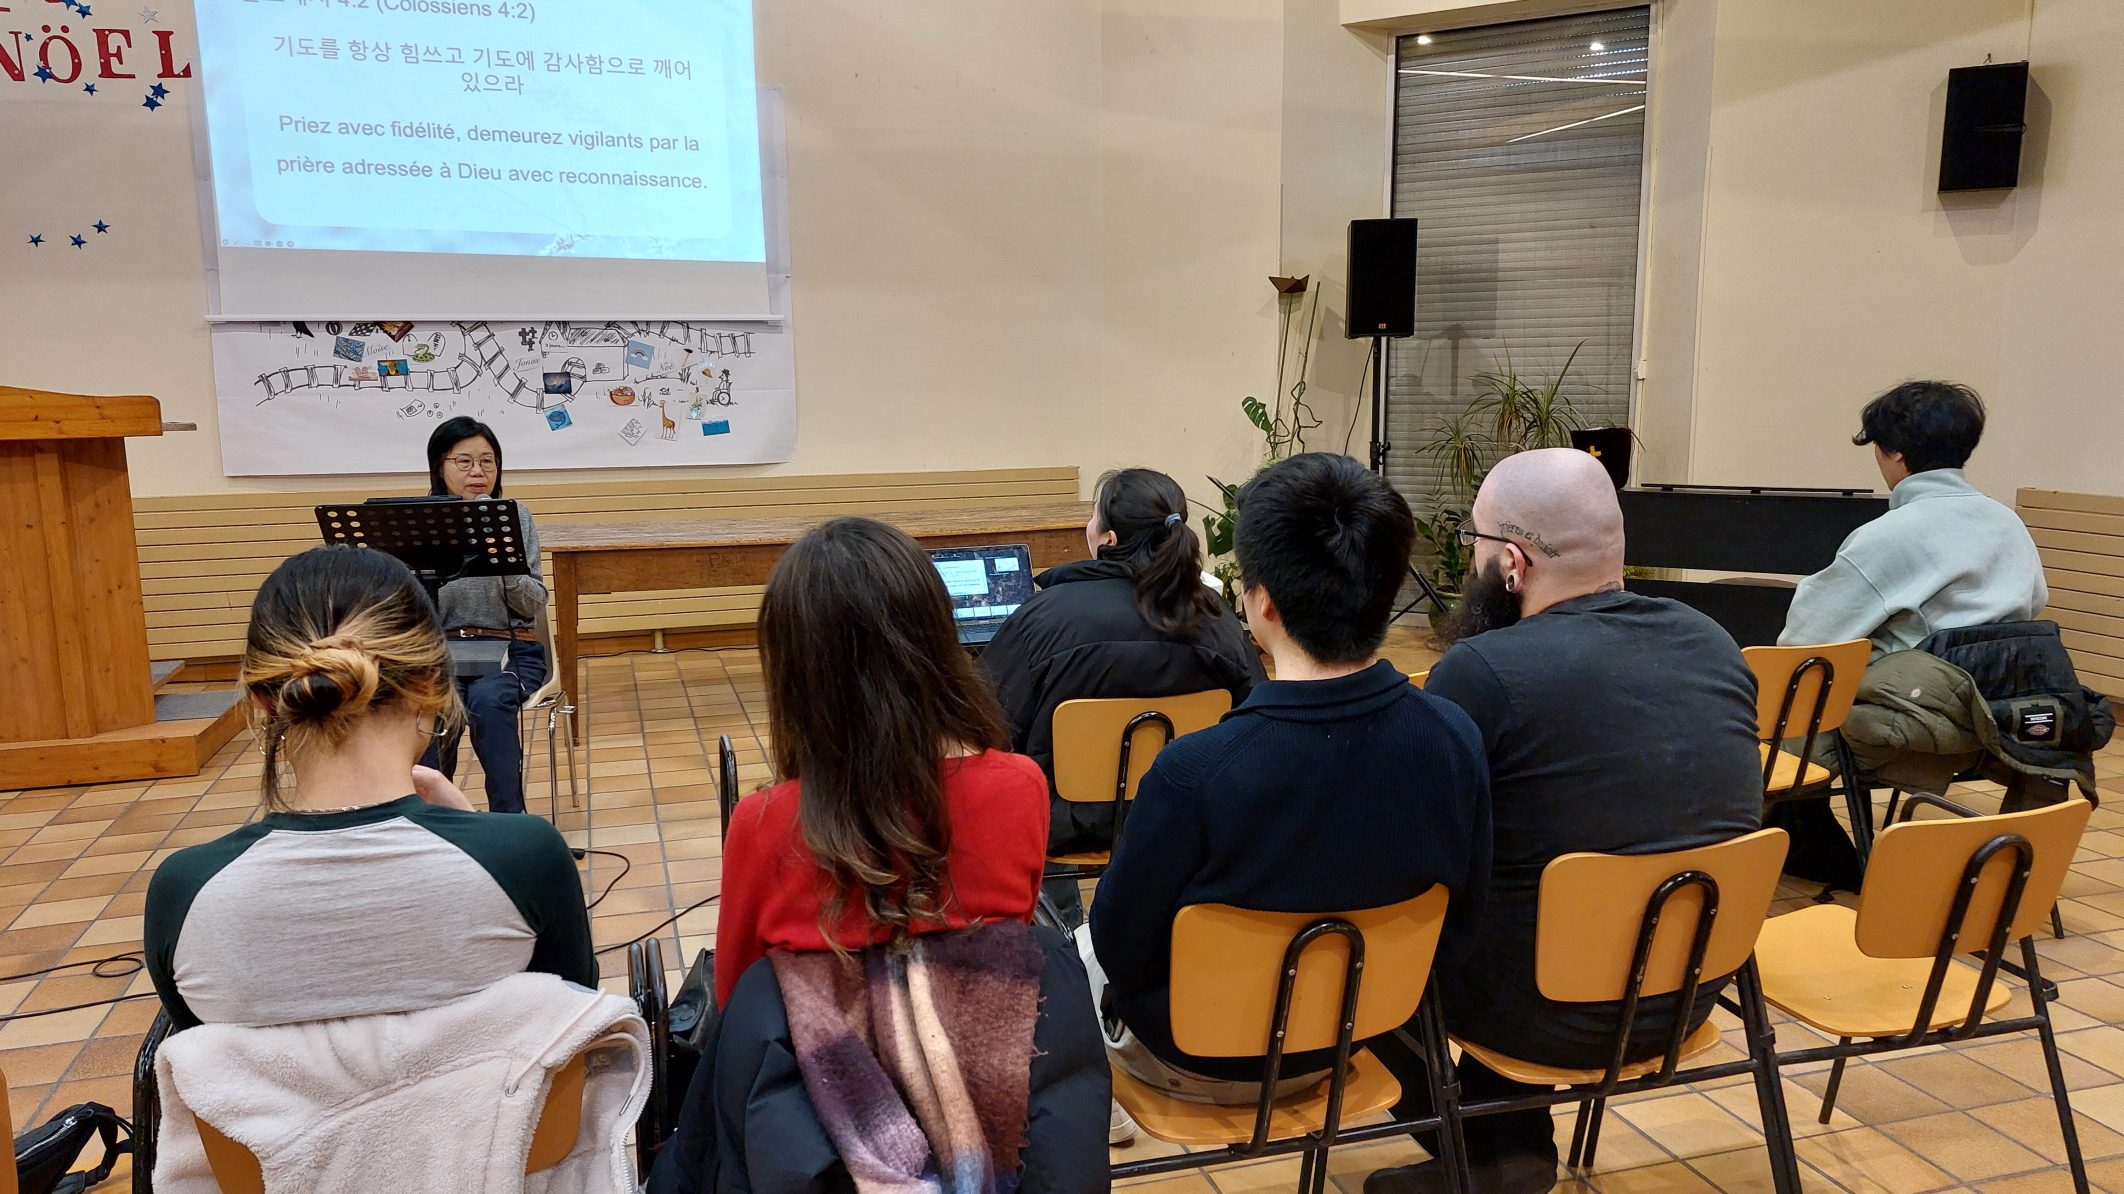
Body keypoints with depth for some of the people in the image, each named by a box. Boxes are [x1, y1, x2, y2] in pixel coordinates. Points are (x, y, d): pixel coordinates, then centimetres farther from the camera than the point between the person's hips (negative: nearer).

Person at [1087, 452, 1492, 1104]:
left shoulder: (1193, 771, -37)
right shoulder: (1455, 739, -22)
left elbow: (1121, 951, -21)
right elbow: (1461, 919, -6)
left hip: (1201, 1063, -5)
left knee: (1080, 949, 27)